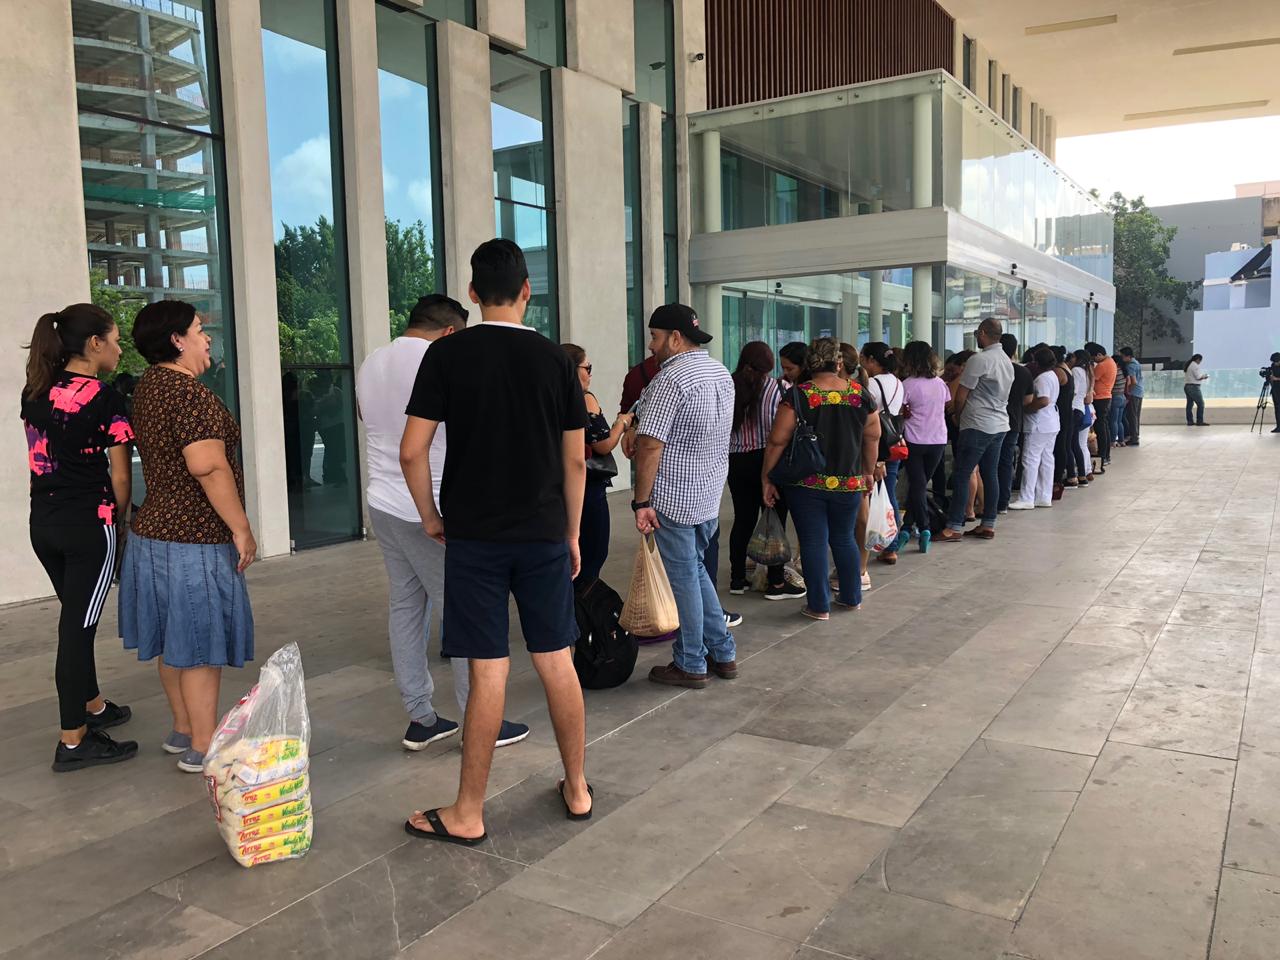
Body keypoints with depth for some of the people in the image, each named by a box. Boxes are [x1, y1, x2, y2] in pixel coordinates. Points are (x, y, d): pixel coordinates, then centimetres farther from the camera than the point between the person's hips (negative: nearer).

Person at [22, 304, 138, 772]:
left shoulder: (35, 391, 7)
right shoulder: (104, 397, -13)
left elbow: (40, 454, 12)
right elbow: (119, 476, -10)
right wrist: (119, 518, 5)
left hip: (43, 522, 7)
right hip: (88, 526, -7)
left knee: (76, 621, 20)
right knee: (77, 627, -1)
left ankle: (93, 708, 36)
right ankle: (73, 743, 7)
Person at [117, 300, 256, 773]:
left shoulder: (149, 386, 12)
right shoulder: (189, 393, -20)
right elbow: (208, 466, -28)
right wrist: (241, 528, -21)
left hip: (156, 530, 10)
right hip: (194, 541, -10)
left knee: (174, 639, 18)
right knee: (201, 643, 0)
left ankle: (183, 730, 31)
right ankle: (201, 747, 9)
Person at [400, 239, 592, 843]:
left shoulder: (447, 353, -4)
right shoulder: (555, 358, 2)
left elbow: (412, 452, -7)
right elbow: (576, 460, 5)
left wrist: (430, 517, 7)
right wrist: (572, 532, 15)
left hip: (475, 537, -2)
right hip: (544, 535, 2)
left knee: (489, 674, 1)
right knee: (557, 664, 12)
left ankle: (468, 815, 14)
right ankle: (577, 790, 26)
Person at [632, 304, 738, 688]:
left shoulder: (671, 378, -18)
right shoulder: (722, 372, 10)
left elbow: (650, 444, -22)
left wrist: (642, 501, -19)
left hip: (674, 497, -8)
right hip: (712, 492, 8)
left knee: (683, 577, 2)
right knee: (695, 569, 20)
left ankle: (691, 665, 14)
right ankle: (723, 653, 24)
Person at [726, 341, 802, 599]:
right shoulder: (777, 388, -8)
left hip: (736, 462, 4)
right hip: (768, 460, -4)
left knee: (743, 520, 12)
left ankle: (737, 578, 19)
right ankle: (776, 583, 7)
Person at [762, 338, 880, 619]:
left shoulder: (798, 395, -11)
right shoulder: (860, 393, -2)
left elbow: (777, 441, -12)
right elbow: (873, 437, 7)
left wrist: (766, 479, -4)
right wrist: (868, 471, 20)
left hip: (807, 484, -3)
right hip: (849, 483, 3)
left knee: (813, 542, 5)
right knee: (844, 538, 19)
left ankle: (819, 606, 9)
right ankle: (852, 597, 28)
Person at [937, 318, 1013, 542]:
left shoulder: (979, 360, -15)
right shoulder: (1007, 361, 13)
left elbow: (961, 395, -12)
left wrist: (958, 416, 6)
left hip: (977, 425, -9)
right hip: (1000, 425, 9)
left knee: (962, 475, -5)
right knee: (991, 474, 11)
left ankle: (954, 528, -5)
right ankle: (988, 525, 14)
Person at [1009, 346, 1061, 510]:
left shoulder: (1042, 378, -17)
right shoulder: (1052, 375, 15)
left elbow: (1043, 401, -28)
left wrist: (1025, 408, -18)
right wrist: (1029, 406, 15)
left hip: (1039, 426, -10)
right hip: (1051, 425, 10)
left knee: (1030, 460, -7)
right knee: (1046, 460, 11)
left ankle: (1026, 499, -7)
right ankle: (1044, 497, 15)